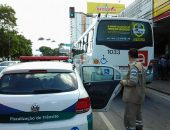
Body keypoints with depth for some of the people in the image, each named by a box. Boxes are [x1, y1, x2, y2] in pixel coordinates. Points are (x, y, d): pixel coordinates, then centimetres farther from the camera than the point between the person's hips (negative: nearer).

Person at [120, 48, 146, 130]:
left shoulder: (133, 66, -19)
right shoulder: (141, 66, 11)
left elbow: (133, 81, -27)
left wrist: (123, 82, -11)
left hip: (132, 96, -10)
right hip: (139, 95, 10)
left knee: (129, 117, -3)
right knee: (137, 114, 23)